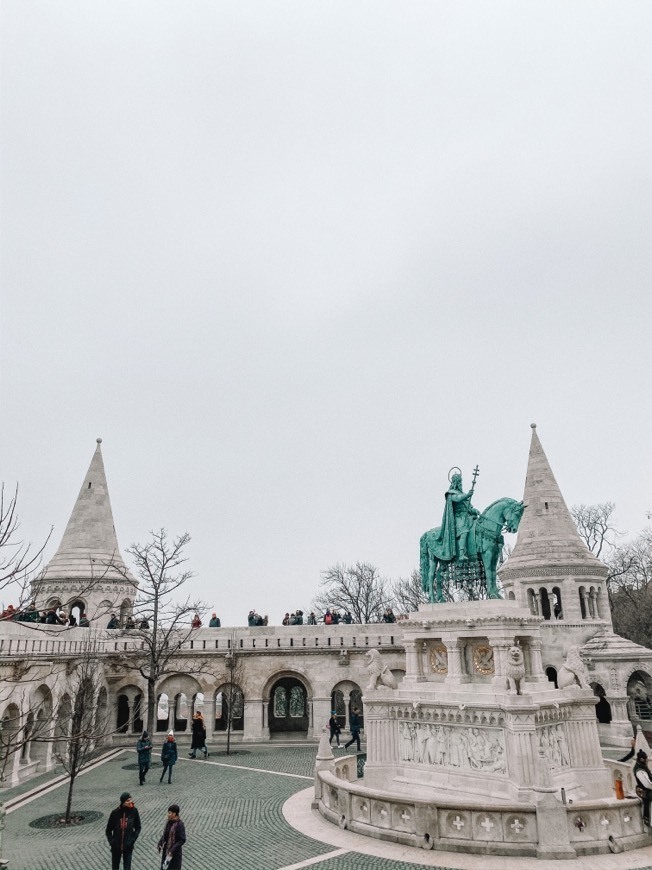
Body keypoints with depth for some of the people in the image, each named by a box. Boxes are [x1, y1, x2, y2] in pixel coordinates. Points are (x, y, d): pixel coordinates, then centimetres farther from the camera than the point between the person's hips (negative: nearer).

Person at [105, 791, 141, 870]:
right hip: (116, 846, 0)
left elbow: (138, 828, 0)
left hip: (128, 846, 0)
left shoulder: (134, 811, -11)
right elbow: (108, 830, -1)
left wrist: (132, 839, -9)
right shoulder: (115, 813, -14)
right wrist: (111, 841, -9)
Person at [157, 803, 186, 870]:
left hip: (175, 852, -7)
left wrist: (172, 850, -24)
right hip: (166, 850, 7)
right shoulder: (169, 822, 1)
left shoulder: (180, 825, -22)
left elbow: (182, 840, -22)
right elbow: (165, 834, 11)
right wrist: (160, 844, -1)